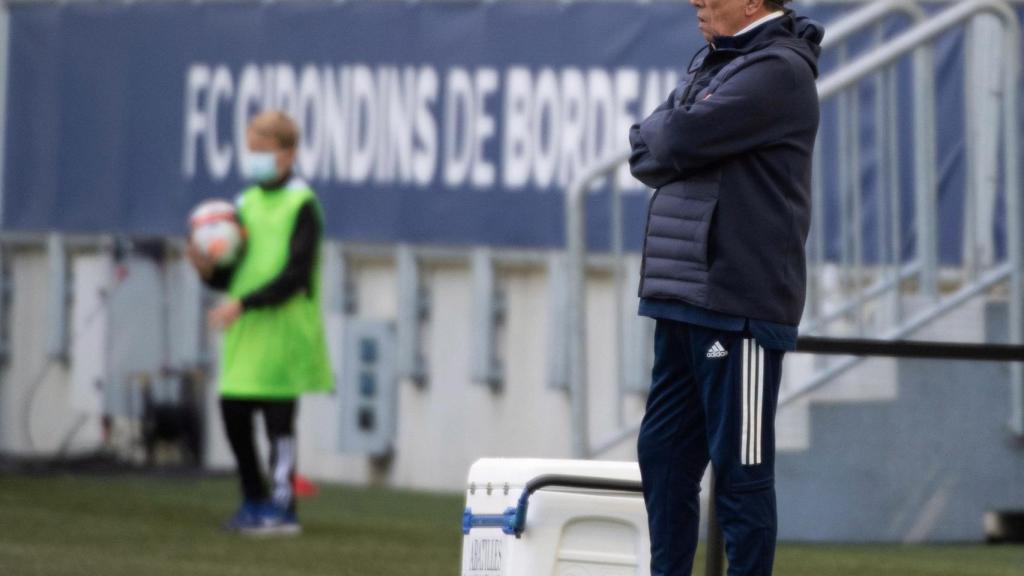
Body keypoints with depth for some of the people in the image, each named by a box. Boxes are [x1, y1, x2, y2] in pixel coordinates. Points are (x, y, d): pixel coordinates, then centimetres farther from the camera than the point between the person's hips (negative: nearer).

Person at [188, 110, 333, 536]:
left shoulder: (302, 206, -8)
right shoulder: (246, 203, 13)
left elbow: (295, 276, -15)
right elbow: (232, 275, 15)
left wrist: (243, 303, -21)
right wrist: (208, 269, -6)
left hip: (284, 326, -7)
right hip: (245, 329, 7)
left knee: (278, 418, -5)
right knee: (233, 411, 6)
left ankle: (282, 506, 1)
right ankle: (254, 501, 20)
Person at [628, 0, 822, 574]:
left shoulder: (779, 70, -11)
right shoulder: (712, 64, 19)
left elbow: (679, 141, -19)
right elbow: (648, 151, 13)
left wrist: (654, 141, 1)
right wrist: (665, 145, -7)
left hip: (739, 306, -9)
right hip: (681, 302, 9)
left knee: (741, 470, -4)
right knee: (664, 456, 12)